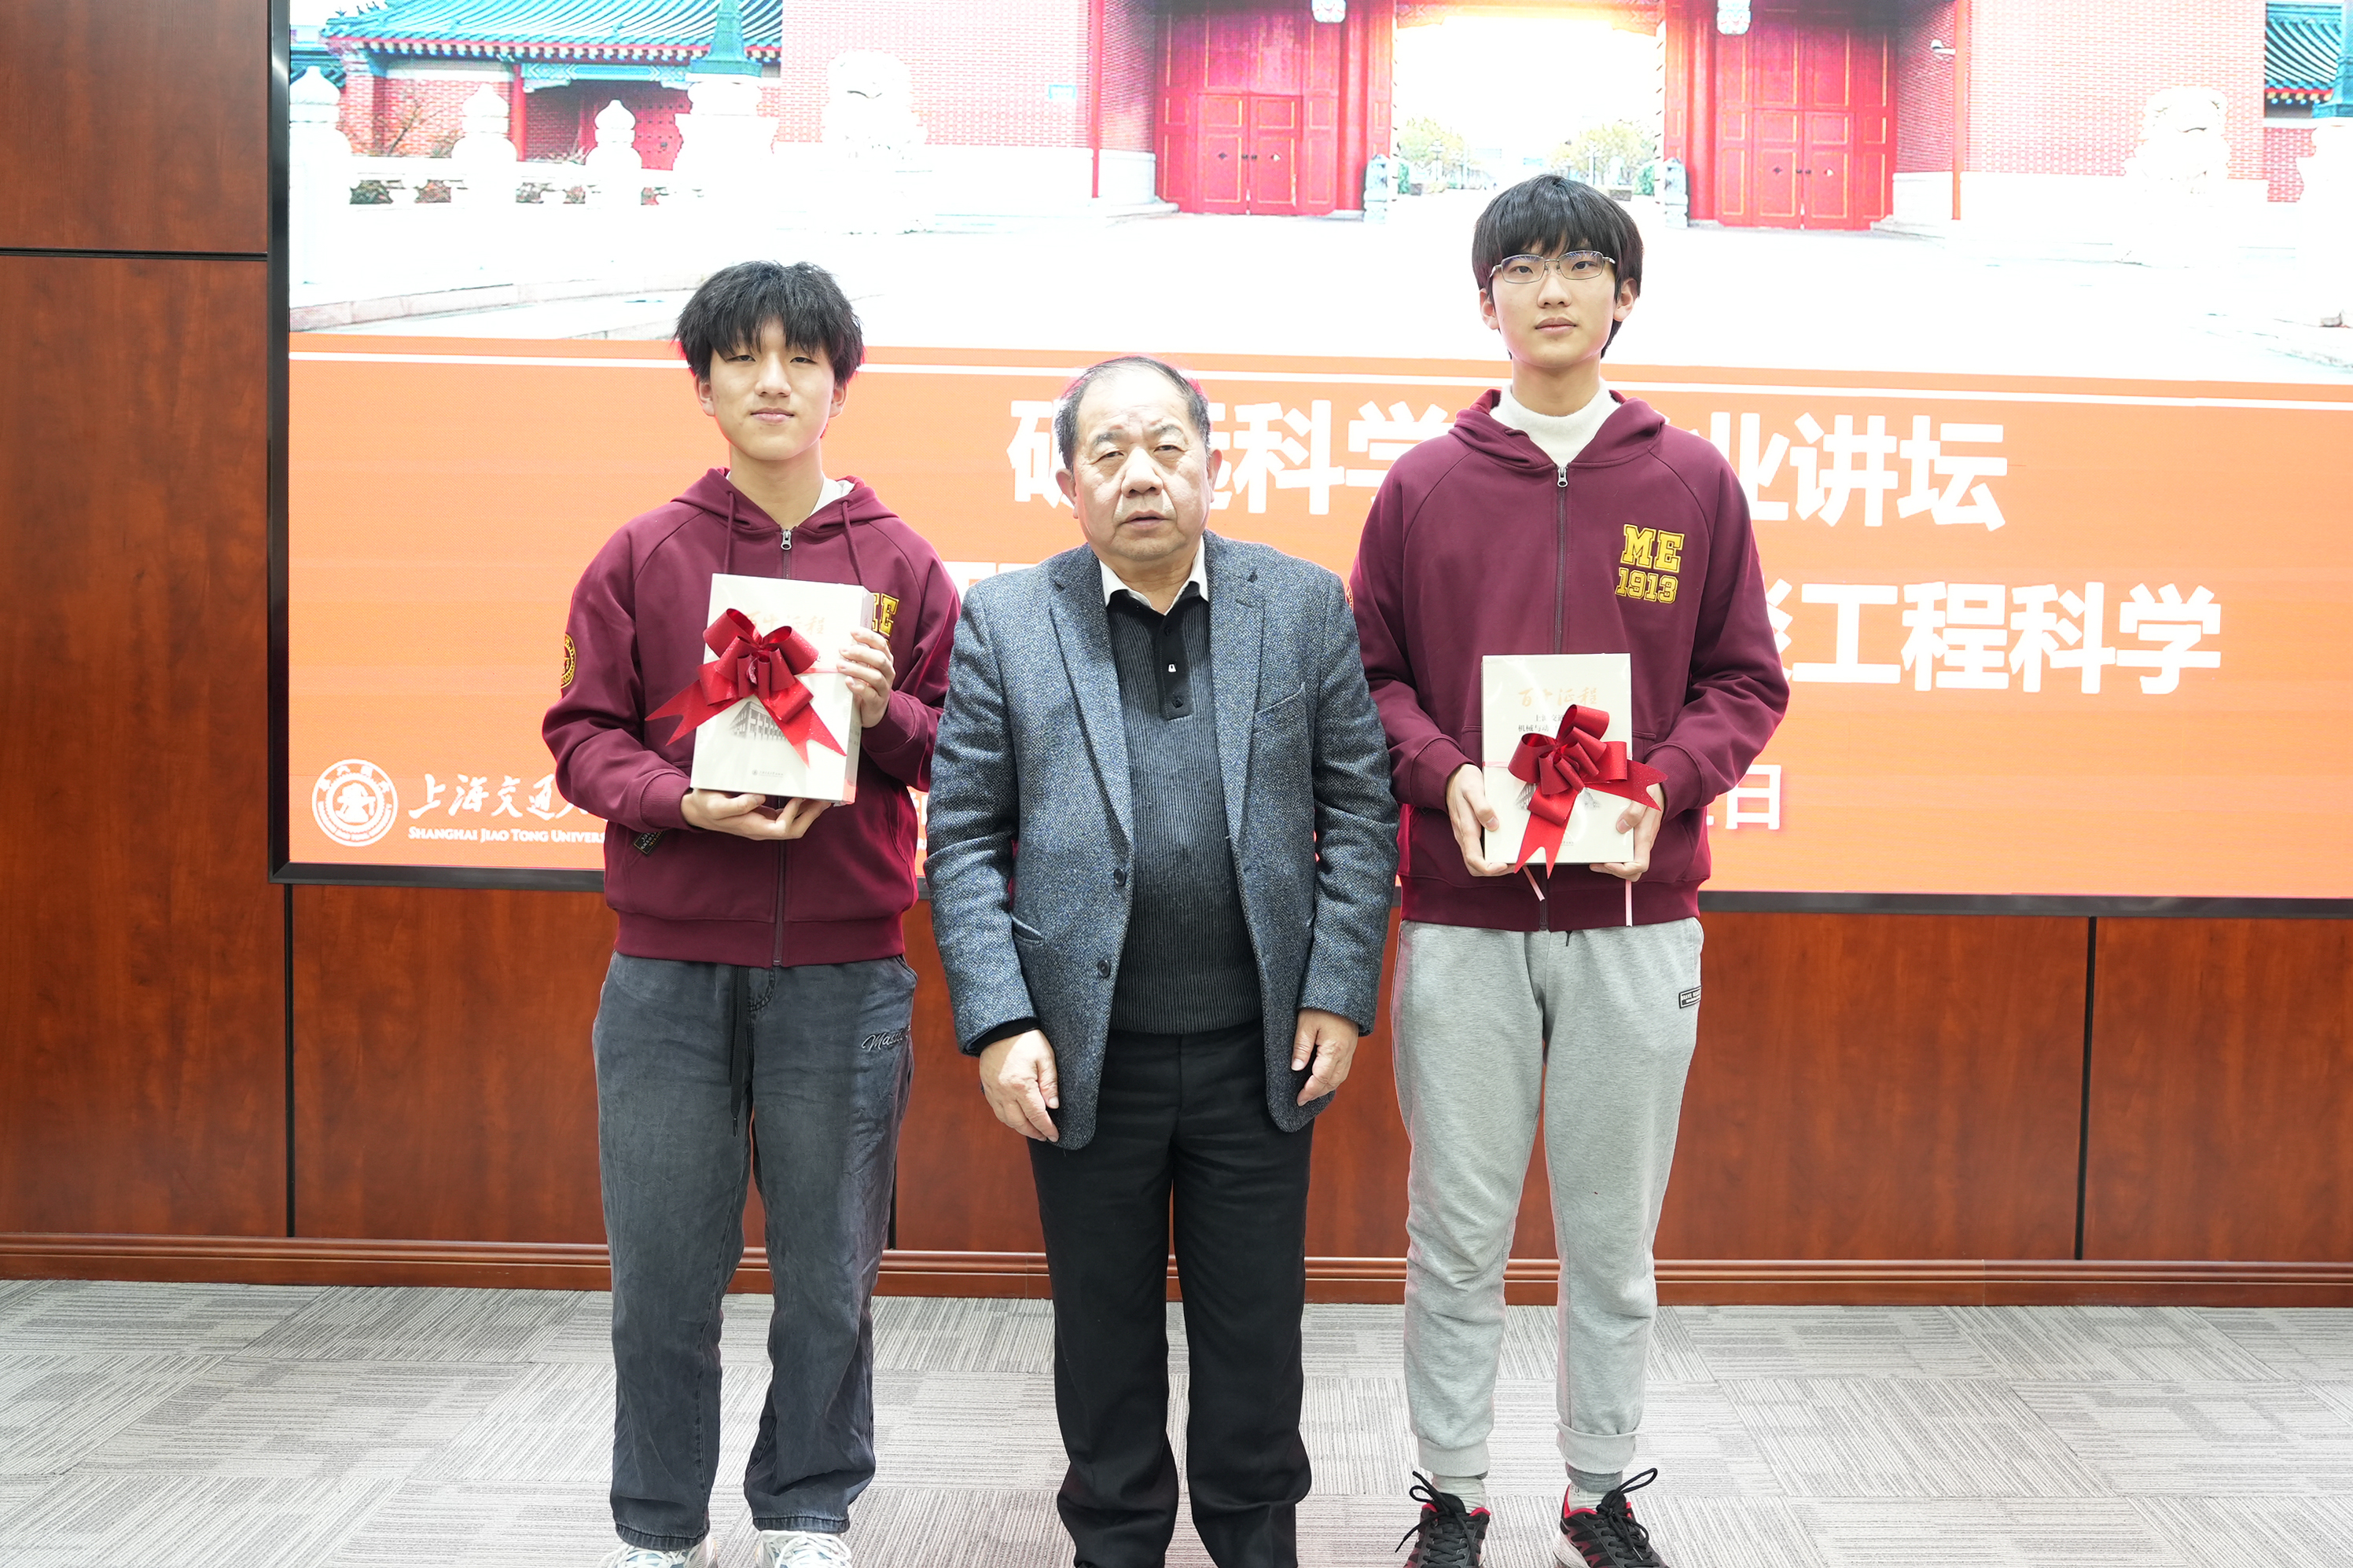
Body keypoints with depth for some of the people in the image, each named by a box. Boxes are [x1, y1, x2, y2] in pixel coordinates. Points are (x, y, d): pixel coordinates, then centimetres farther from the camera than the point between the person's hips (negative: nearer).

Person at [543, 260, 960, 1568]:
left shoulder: (902, 564, 6)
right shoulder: (641, 557, 6)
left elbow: (959, 752, 8)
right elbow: (584, 735, 3)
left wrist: (889, 709, -13)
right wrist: (686, 801, -15)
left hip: (845, 970, 0)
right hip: (669, 970, 0)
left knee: (828, 1273, 8)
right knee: (663, 1273, 6)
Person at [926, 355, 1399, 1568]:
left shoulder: (1306, 605, 2)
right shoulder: (1003, 620, 0)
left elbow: (1360, 810, 2)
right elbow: (964, 838, -2)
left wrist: (1339, 995, -5)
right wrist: (999, 1023, -10)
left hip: (1260, 1049, 1)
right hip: (1085, 1051, 0)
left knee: (1256, 1331, 13)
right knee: (1105, 1332, 14)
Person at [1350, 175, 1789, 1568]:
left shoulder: (1695, 481, 6)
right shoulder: (1424, 484, 5)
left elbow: (1747, 682, 6)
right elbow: (1372, 677, 6)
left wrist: (1665, 786, -12)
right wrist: (1444, 777, -12)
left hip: (1638, 916, 1)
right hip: (1463, 918, 0)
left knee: (1615, 1232, 10)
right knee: (1459, 1232, 7)